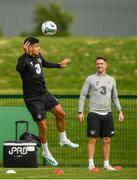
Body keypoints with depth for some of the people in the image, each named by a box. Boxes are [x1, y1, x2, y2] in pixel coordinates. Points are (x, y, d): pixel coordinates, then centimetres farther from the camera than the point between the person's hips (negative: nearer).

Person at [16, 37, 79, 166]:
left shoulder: (38, 56, 3)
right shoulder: (24, 59, -22)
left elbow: (45, 64, 26)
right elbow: (18, 68, -46)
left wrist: (59, 65, 37)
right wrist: (25, 54, -55)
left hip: (44, 93, 8)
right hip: (32, 98, -8)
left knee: (60, 113, 10)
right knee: (43, 126, -2)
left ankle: (63, 140, 32)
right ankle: (46, 152, 18)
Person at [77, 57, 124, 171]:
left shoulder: (111, 80, 13)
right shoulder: (90, 79, 1)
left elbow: (115, 97, 20)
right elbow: (83, 96, 1)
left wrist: (120, 111, 11)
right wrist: (80, 112, -7)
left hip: (107, 113, 4)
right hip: (94, 113, -4)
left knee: (107, 140, 4)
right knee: (93, 139, -7)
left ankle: (106, 164, 10)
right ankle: (91, 164, -5)